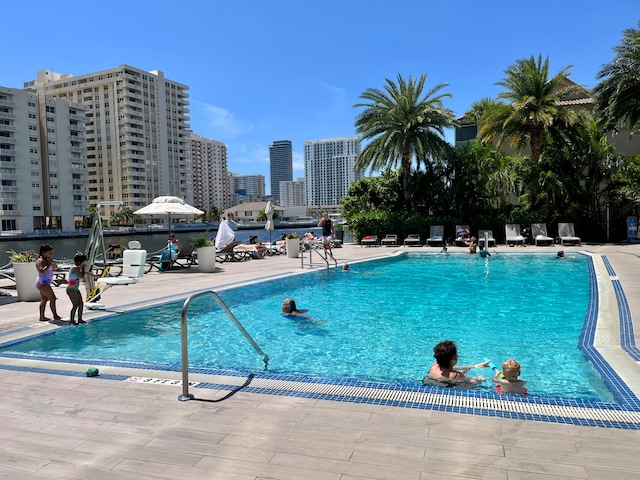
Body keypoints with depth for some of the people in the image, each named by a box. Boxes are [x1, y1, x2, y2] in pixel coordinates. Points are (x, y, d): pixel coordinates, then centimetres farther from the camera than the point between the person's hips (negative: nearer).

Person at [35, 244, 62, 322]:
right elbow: (42, 271, -30)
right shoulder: (40, 261, -16)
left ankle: (42, 317, 18)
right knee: (52, 298, -9)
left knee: (44, 300, 13)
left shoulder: (47, 260, 10)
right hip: (42, 283, -10)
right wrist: (48, 265, -27)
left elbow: (55, 268, 14)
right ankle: (55, 315, -4)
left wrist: (53, 262, -3)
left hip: (45, 283, 10)